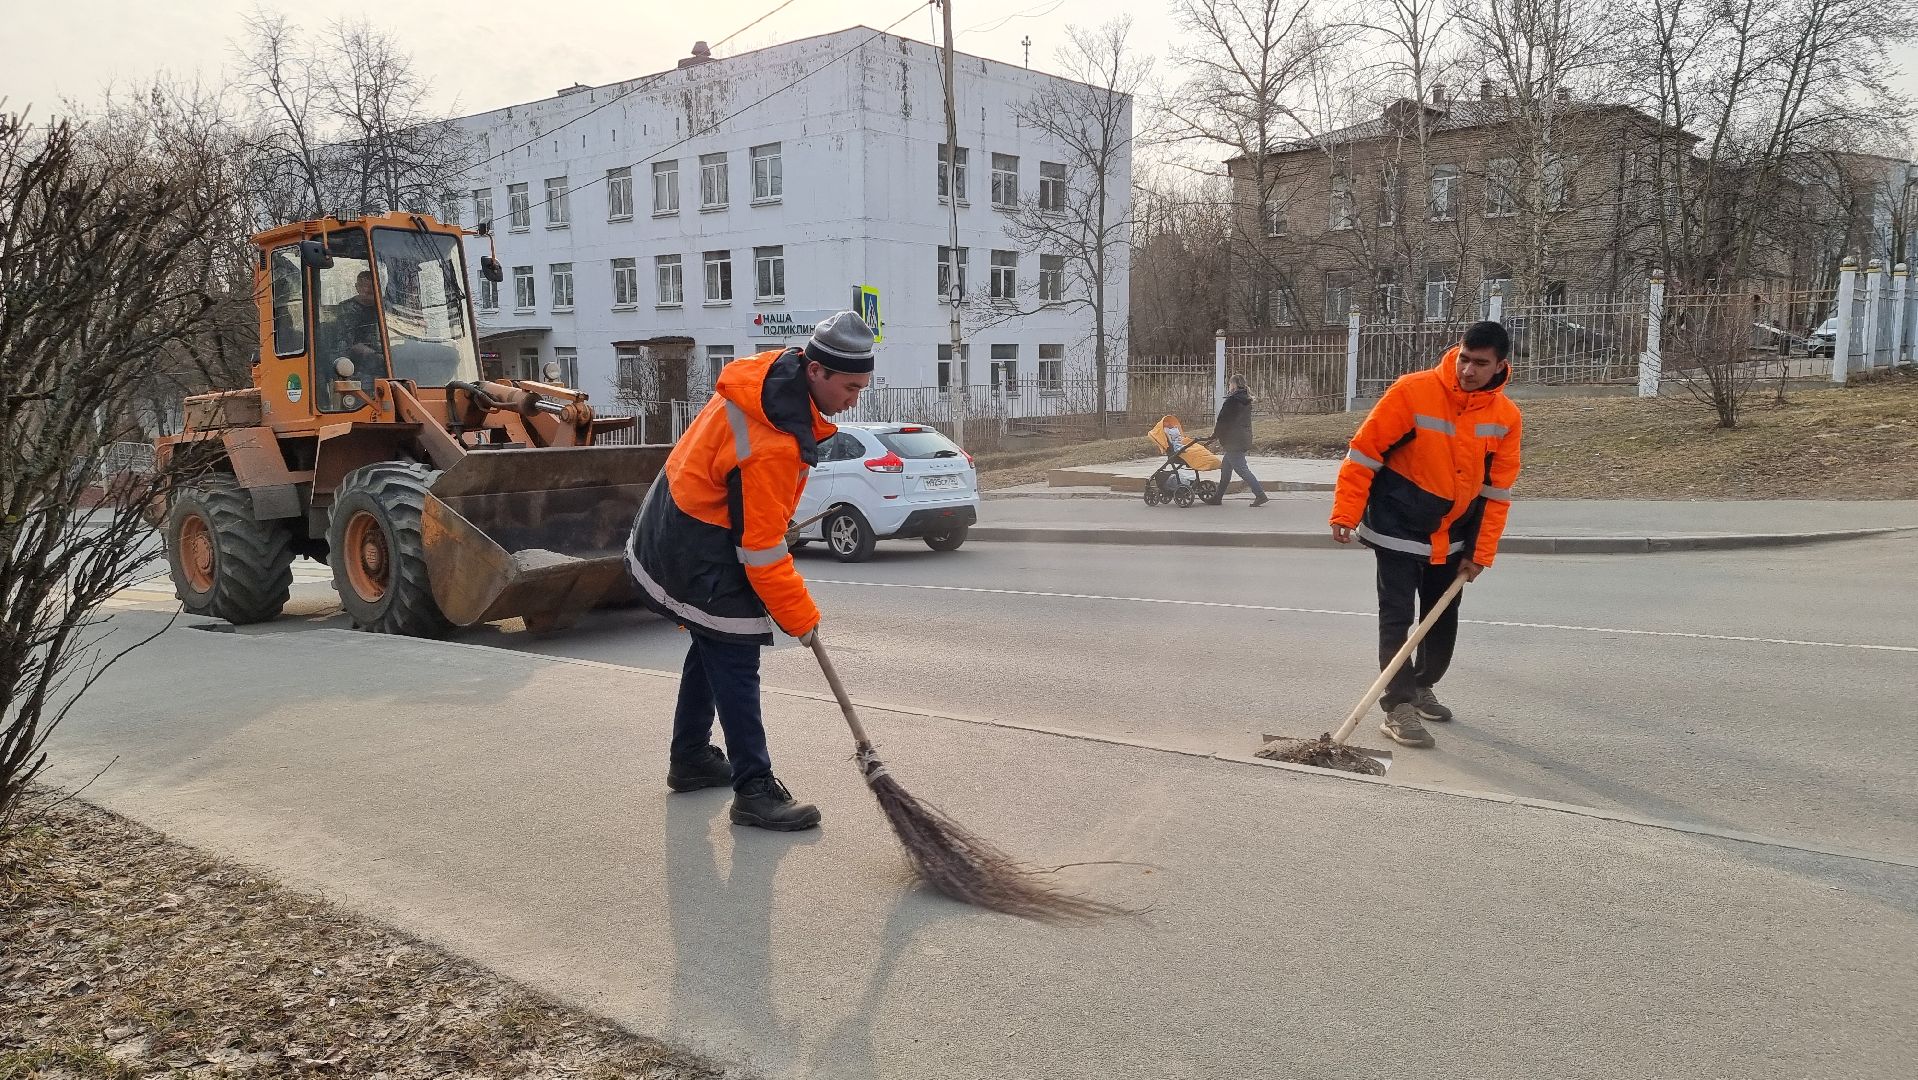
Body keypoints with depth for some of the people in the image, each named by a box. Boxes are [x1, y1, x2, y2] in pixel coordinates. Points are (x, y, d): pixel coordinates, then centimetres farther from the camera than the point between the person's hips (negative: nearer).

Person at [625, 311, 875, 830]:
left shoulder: (776, 374, -4)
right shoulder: (770, 447, -33)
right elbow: (762, 550, -26)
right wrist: (801, 618, -15)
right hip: (700, 563, -10)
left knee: (712, 648, 22)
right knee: (735, 667, -4)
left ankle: (690, 759, 37)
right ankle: (754, 791, 4)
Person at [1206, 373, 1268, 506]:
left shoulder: (1232, 400, -15)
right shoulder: (1247, 401, 12)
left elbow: (1223, 420, -11)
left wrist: (1215, 435, 3)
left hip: (1233, 441, -9)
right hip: (1245, 439, 9)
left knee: (1241, 468, -7)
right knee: (1225, 467, 16)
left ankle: (1260, 495, -11)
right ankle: (1218, 497, 22)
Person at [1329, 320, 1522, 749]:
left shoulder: (1506, 417, -7)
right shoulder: (1413, 392, -20)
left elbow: (1497, 489, 0)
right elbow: (1364, 452, -15)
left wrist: (1481, 552, -1)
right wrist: (1346, 513, -17)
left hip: (1451, 537, 5)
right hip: (1398, 530, -5)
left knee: (1444, 618, 15)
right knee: (1397, 617, -7)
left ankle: (1422, 688, 34)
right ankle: (1399, 707, -1)